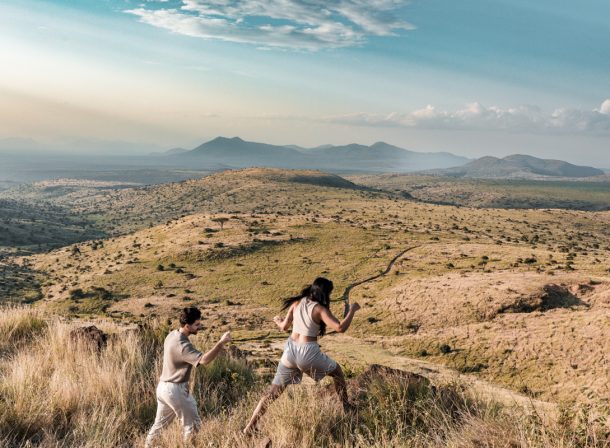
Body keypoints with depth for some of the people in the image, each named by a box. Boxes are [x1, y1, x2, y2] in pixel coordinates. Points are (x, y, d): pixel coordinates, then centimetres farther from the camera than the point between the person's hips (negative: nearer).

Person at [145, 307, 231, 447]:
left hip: (163, 387, 9)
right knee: (192, 424, 4)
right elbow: (204, 360, -40)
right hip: (175, 390, -9)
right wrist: (221, 342, -41)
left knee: (160, 422, 23)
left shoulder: (172, 335, 3)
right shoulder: (182, 345, -27)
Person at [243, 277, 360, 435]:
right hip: (308, 352, -4)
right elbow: (340, 328, -19)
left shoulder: (297, 303, 5)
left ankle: (249, 428, 7)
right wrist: (352, 309, -7)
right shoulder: (320, 309, -9)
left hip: (290, 350, 5)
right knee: (337, 372, 23)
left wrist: (278, 321, 31)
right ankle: (346, 407, 32)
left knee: (273, 392, 11)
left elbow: (284, 326, 9)